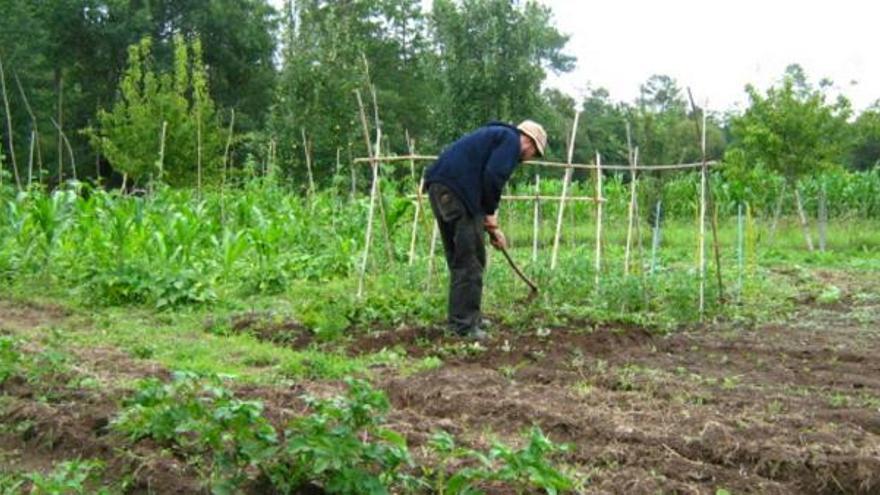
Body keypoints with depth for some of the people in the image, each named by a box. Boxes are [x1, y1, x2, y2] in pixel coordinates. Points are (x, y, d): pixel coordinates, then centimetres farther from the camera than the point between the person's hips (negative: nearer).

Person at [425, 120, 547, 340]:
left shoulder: (496, 135, 31)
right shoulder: (511, 140, 2)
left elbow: (484, 178, 30)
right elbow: (492, 177, -14)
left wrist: (491, 226, 28)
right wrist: (490, 214, -2)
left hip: (439, 186, 10)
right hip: (457, 189, -10)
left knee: (458, 259, 17)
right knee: (470, 261, -4)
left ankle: (466, 318, 25)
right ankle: (464, 325, -2)